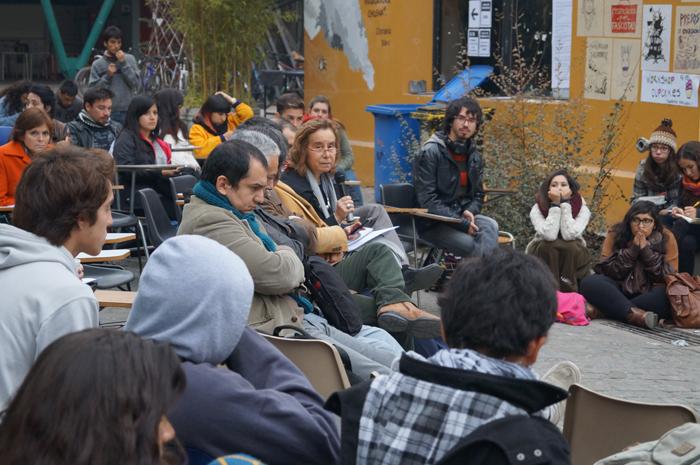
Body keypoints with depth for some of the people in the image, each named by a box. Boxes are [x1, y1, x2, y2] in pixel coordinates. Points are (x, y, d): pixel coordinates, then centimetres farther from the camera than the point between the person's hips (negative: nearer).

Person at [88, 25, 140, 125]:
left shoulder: (129, 59, 5)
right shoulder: (97, 64, 4)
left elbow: (137, 85, -3)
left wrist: (123, 63, -8)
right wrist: (107, 76, -11)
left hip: (128, 111, 1)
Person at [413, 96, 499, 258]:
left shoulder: (475, 156, 11)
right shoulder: (430, 152, -11)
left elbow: (478, 195, 19)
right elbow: (427, 201, -16)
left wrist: (470, 212, -6)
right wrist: (462, 224, -21)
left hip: (461, 216, 6)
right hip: (433, 224, -6)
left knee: (490, 226, -26)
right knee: (471, 245, -30)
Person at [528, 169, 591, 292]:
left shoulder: (582, 208, -15)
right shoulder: (538, 208, -16)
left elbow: (569, 235, -31)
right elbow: (549, 235, -33)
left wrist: (565, 203, -30)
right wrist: (555, 205, -32)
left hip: (573, 258, 0)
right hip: (543, 255, 0)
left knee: (571, 246, -31)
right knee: (549, 244, -32)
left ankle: (569, 294, -20)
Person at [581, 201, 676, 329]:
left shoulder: (666, 238, -2)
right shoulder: (615, 234, -1)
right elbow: (607, 271, -8)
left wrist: (646, 250, -17)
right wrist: (632, 249, -17)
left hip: (648, 294, 0)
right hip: (618, 291, 1)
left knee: (668, 295, -34)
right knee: (589, 283, -27)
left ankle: (600, 311, -35)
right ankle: (634, 314, -44)